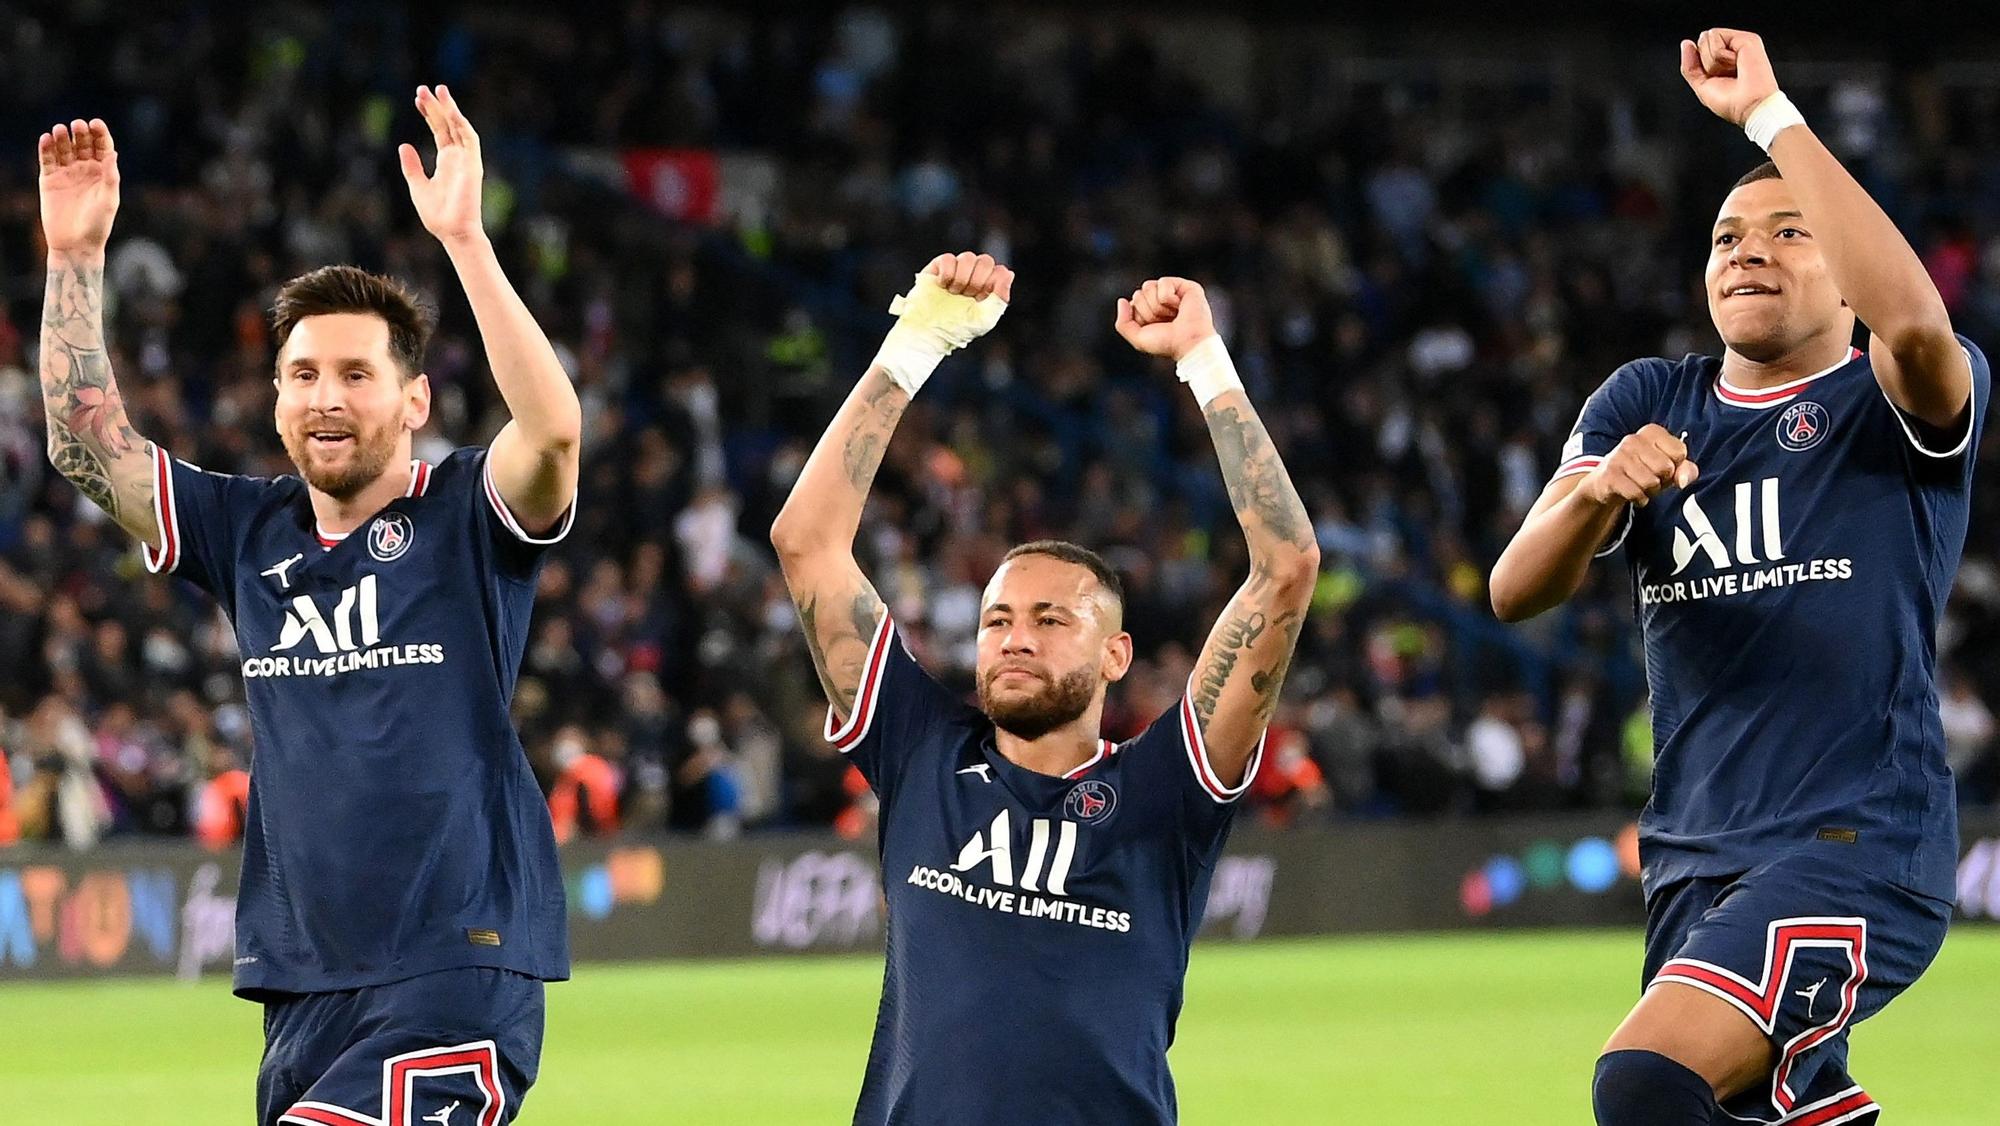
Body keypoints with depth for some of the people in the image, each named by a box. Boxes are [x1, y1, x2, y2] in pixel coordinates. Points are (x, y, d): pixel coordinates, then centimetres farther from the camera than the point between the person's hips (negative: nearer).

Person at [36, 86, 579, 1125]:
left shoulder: (466, 518, -2)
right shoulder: (250, 532, 13)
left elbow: (553, 425, -21)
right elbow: (85, 443, 11)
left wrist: (463, 236, -27)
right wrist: (76, 255, 4)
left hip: (453, 977, -6)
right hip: (301, 992, 6)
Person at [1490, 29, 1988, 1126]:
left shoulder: (1890, 405, -3)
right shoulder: (1647, 404, 13)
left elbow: (1914, 321, -29)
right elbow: (1515, 591, 2)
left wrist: (1769, 113, -27)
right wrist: (1594, 495, -20)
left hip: (1857, 844, -7)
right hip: (1696, 860, 7)